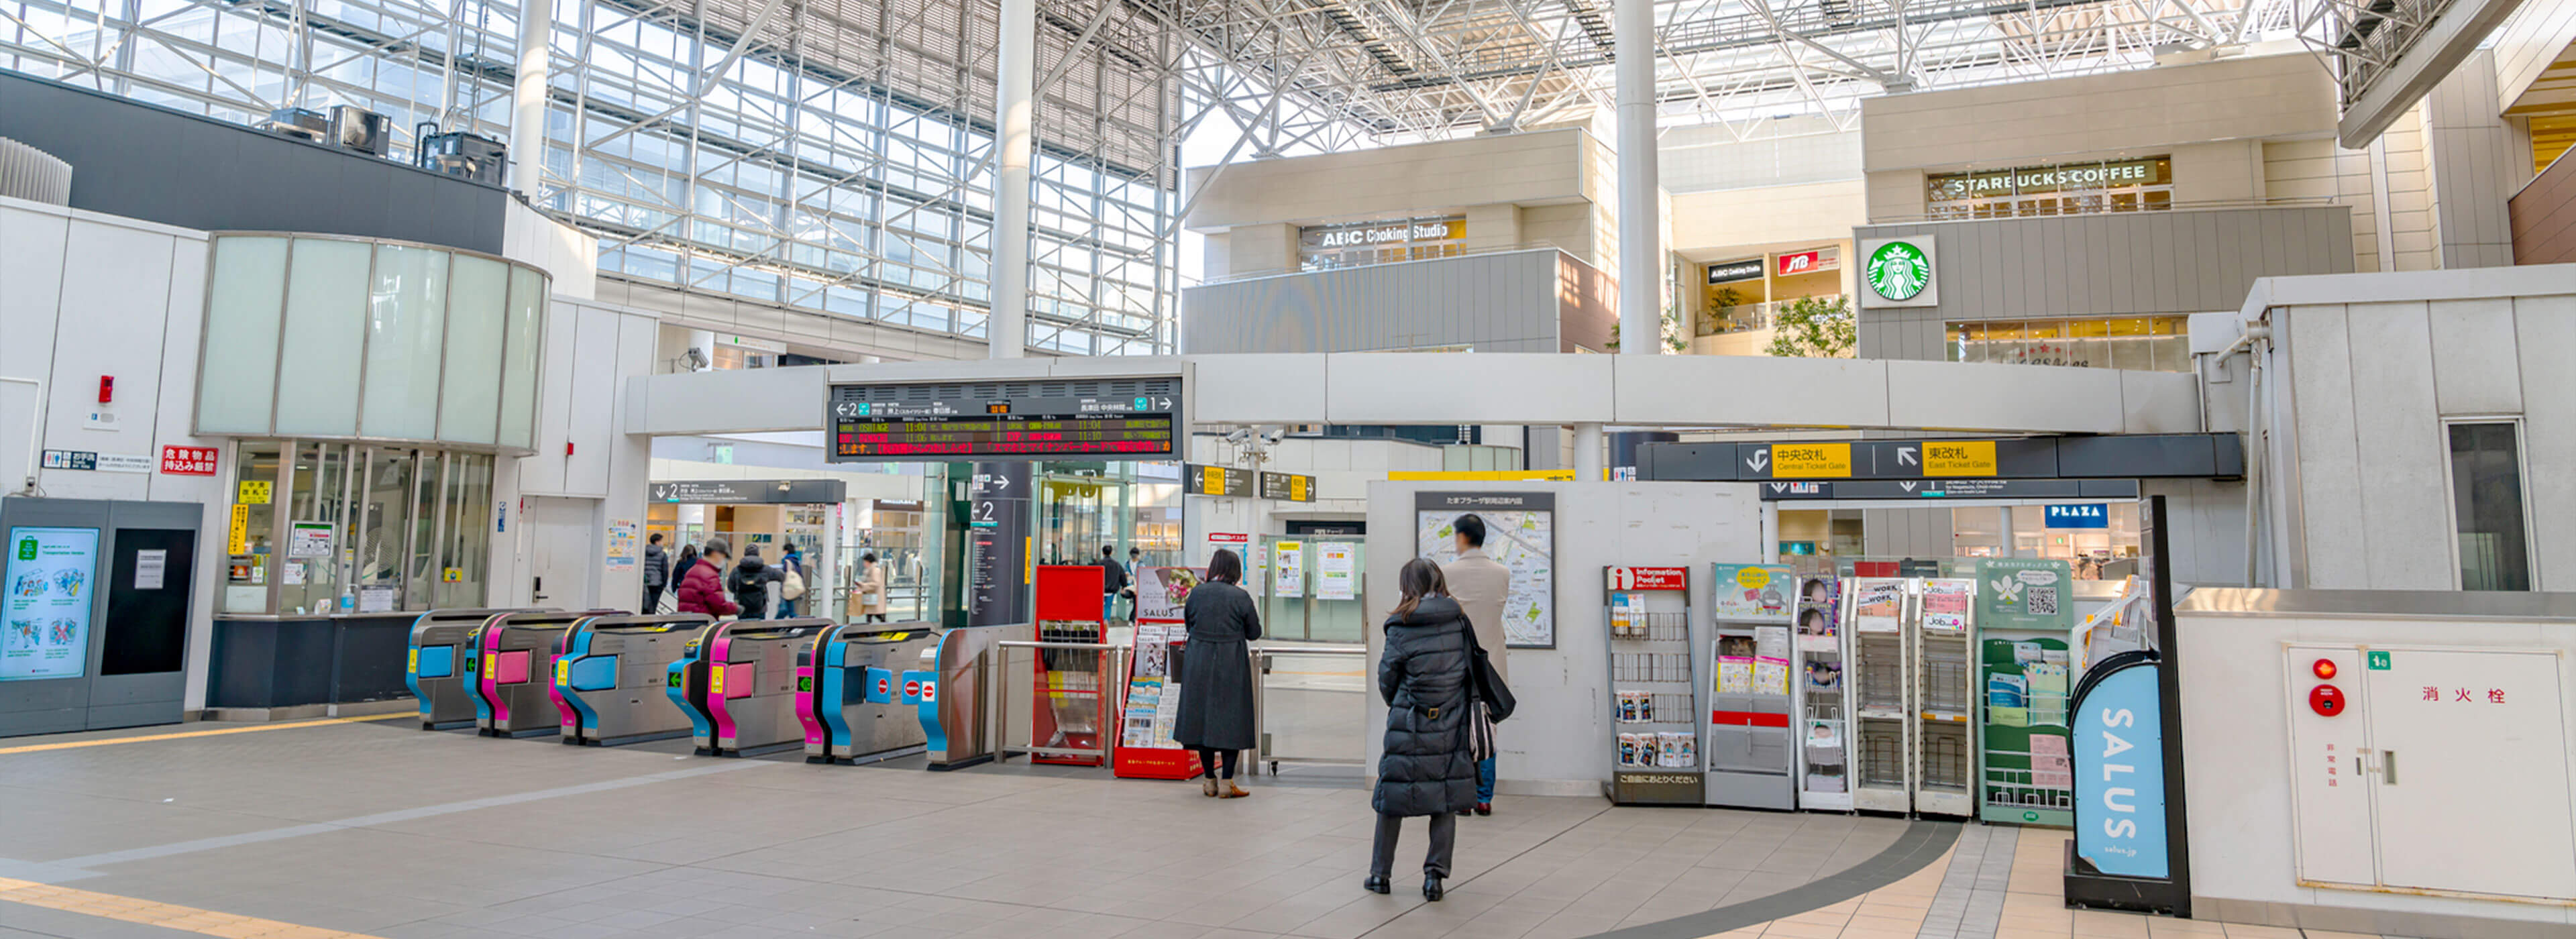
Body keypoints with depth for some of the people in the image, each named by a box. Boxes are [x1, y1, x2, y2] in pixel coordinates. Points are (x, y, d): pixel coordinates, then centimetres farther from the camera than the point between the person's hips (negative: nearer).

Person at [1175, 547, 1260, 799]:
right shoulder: (1240, 597, -9)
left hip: (1198, 663, 3)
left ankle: (1210, 782, 15)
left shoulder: (1197, 593, 0)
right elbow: (1254, 633, -1)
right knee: (1230, 719, 5)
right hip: (1231, 665, -3)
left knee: (1201, 716, 11)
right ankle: (1227, 782, 3)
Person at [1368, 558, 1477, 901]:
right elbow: (1473, 665, 6)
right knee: (1446, 798, 9)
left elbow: (1386, 679, -2)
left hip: (1409, 724, -2)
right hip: (1452, 724, 2)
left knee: (1393, 794, 10)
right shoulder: (1459, 619, 1)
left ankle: (1380, 873, 18)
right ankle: (1434, 875, 6)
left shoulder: (1401, 626, -8)